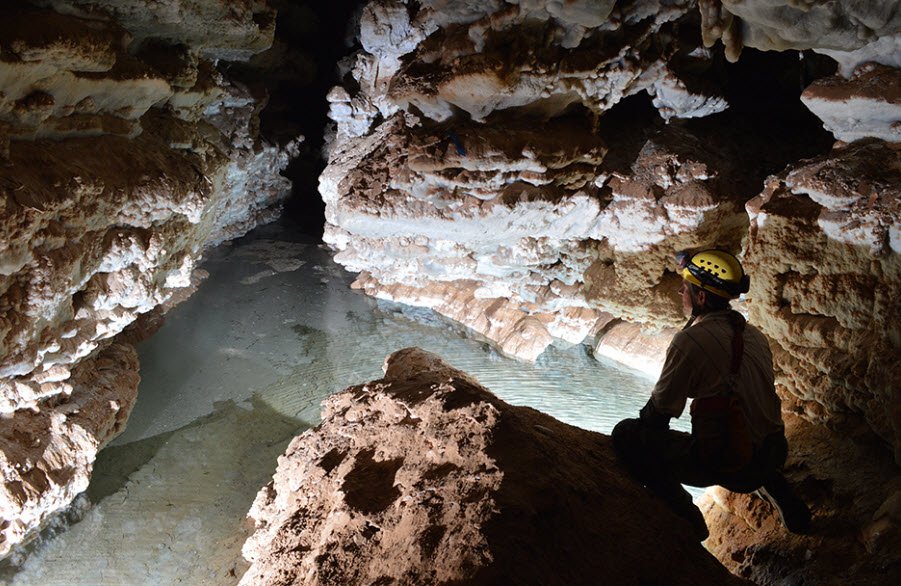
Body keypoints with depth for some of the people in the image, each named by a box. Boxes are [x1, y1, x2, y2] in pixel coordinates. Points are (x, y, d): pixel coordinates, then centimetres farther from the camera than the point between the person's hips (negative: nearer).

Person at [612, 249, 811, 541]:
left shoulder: (690, 340, -16)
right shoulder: (753, 334, 7)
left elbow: (660, 410, -9)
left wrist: (643, 424, 12)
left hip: (726, 464, -8)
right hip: (773, 455, 8)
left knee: (626, 435, -2)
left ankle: (687, 519, -1)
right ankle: (788, 504, 32)